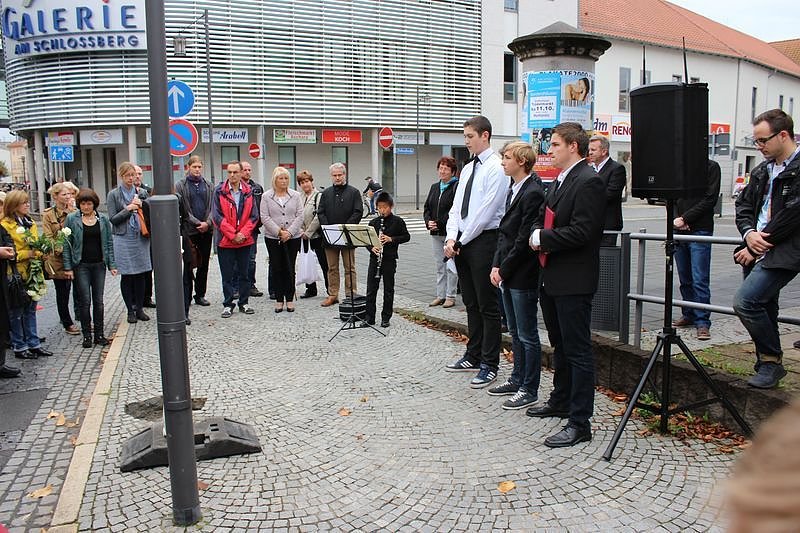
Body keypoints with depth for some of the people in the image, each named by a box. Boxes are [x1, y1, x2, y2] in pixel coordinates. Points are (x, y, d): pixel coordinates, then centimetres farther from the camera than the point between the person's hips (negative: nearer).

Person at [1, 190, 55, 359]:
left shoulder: (30, 223, 13)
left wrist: (40, 252, 2)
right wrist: (27, 254, -22)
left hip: (32, 273, 7)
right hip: (17, 274, -7)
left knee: (30, 310, 14)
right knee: (16, 312, 5)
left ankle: (34, 344, 21)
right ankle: (19, 347, 14)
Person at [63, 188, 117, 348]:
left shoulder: (103, 219, 5)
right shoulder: (72, 219, -1)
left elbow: (109, 243, 8)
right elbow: (67, 245, 0)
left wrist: (112, 265, 3)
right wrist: (68, 267, -5)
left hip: (99, 264, 2)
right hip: (81, 265, -2)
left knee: (98, 300, 6)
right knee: (85, 301, -1)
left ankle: (99, 334, 14)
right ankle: (87, 335, 10)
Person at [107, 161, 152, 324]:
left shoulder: (141, 193, 11)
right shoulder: (114, 195, 1)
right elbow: (112, 219, -3)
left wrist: (141, 205, -6)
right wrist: (128, 209, -13)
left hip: (141, 238, 3)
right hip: (123, 239, -3)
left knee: (141, 274, 4)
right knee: (127, 276, 1)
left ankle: (139, 308, 15)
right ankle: (130, 310, 11)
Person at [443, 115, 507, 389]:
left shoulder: (496, 169, -11)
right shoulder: (467, 168, 15)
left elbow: (486, 212, -17)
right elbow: (456, 207, 13)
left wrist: (462, 241, -11)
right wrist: (451, 239, -1)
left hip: (484, 241, -8)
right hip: (461, 243, 8)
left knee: (487, 305, 0)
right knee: (471, 303, 16)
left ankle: (489, 365, 9)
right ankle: (473, 356, 28)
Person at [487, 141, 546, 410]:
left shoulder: (533, 193, -17)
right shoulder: (513, 190, 13)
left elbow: (524, 239, -19)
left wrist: (503, 269, -13)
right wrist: (496, 265, 5)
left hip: (523, 276, -9)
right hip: (507, 274, 9)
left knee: (527, 335, 2)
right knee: (515, 332, 19)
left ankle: (529, 389, 13)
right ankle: (518, 379, 32)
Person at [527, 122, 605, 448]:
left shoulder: (588, 182, -15)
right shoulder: (559, 182, 15)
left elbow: (582, 232, -23)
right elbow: (543, 218, 21)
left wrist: (542, 239, -14)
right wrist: (537, 234, 0)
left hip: (573, 281, -10)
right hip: (551, 277, 10)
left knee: (578, 351, -3)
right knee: (560, 346, 22)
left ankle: (579, 422, 5)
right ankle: (561, 401, 38)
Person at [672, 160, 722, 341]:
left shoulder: (711, 167, -1)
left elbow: (710, 199, -9)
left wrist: (685, 219, -12)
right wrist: (676, 218, -5)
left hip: (700, 230, -5)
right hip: (679, 231, 5)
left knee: (700, 280, -6)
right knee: (685, 279, 11)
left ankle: (702, 322, 0)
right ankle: (689, 315, 22)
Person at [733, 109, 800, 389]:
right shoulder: (762, 170, 15)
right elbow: (744, 205, 15)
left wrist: (756, 247, -12)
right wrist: (749, 233, -6)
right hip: (758, 251, 8)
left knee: (745, 302, -19)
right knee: (763, 310, 13)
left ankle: (772, 360, -1)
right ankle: (768, 366, 25)